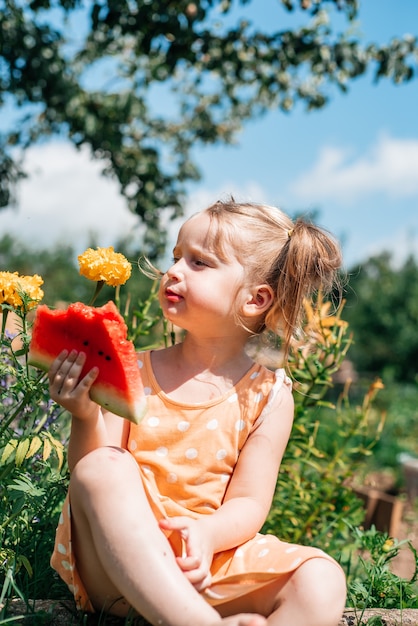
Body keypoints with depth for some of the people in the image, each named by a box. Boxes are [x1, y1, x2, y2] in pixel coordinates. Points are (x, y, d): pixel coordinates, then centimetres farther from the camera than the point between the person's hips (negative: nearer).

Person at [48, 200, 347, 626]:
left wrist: (208, 533, -25)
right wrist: (86, 418, -22)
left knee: (322, 582, -25)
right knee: (102, 469, -30)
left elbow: (249, 503, -3)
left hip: (207, 568, 0)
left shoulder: (268, 394, 0)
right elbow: (90, 474, -2)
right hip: (116, 571, 0)